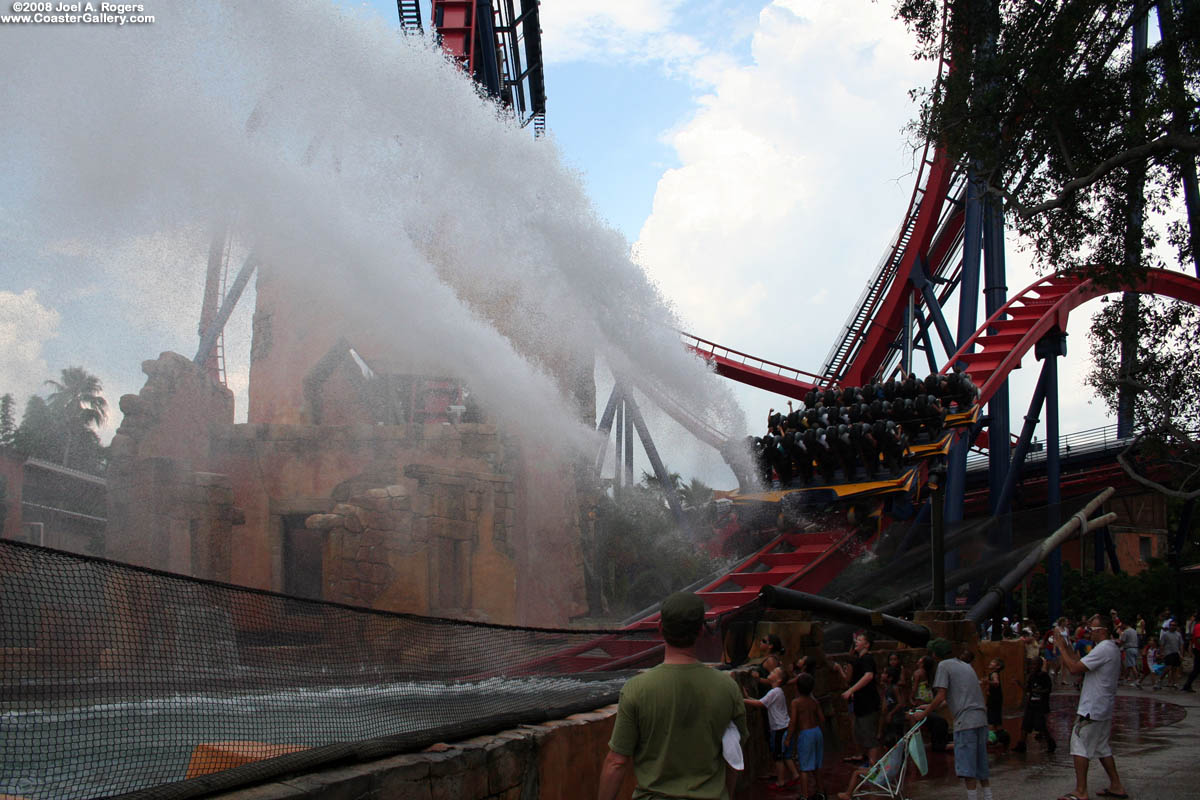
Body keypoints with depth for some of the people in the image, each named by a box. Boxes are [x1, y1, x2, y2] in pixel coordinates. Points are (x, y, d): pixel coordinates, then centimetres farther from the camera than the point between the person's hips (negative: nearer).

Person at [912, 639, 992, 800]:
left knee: (966, 765, -5)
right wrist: (931, 707, 31)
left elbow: (941, 696, -9)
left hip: (966, 720, -8)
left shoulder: (944, 665, -2)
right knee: (981, 763, 15)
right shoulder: (965, 665, 23)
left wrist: (924, 714, 1)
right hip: (981, 719, 8)